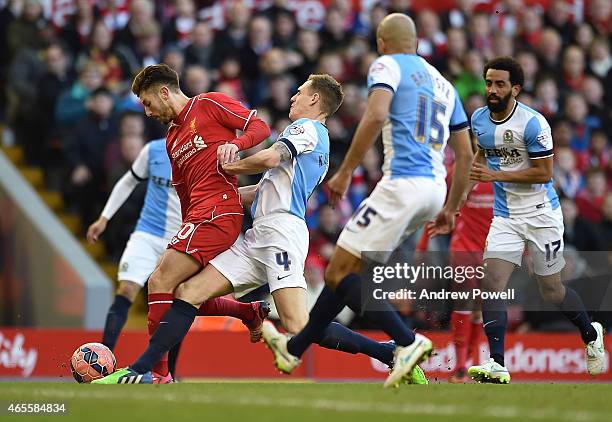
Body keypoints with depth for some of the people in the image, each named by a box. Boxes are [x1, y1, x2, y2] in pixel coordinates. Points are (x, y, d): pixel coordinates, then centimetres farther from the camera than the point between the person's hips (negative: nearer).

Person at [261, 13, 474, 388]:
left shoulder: (387, 66, 1)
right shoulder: (443, 83, 23)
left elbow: (376, 116, -19)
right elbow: (466, 154, 22)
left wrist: (345, 172, -14)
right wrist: (451, 208, 30)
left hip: (402, 184, -8)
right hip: (434, 188, 8)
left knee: (339, 274, -5)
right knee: (349, 269, 19)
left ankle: (408, 342, -21)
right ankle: (294, 349, 29)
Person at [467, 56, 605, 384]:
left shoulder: (533, 123, -18)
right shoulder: (479, 119, 2)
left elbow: (544, 173, -18)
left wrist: (496, 175, -22)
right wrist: (475, 168, 7)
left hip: (541, 213, -5)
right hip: (505, 216, 5)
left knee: (551, 292, 6)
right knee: (490, 284, -13)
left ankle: (590, 333, 36)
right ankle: (497, 366, -16)